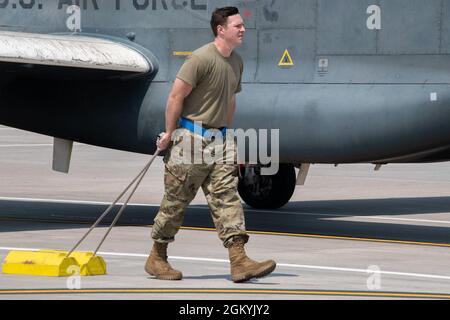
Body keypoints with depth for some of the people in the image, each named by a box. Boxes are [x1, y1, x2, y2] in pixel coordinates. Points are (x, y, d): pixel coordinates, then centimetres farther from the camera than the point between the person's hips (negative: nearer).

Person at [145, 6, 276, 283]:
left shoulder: (237, 62, 11)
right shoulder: (201, 58, -15)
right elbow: (176, 96, -14)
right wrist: (171, 133, -11)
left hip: (218, 139, 7)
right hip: (192, 138, -7)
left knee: (227, 195, -4)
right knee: (177, 199, 1)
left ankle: (239, 261, -12)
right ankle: (157, 258, 15)